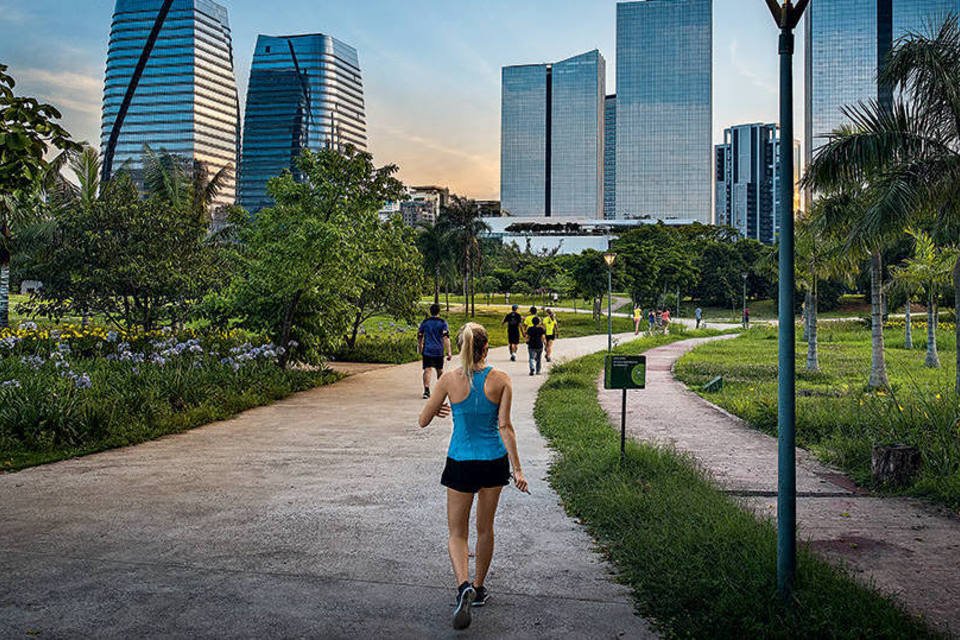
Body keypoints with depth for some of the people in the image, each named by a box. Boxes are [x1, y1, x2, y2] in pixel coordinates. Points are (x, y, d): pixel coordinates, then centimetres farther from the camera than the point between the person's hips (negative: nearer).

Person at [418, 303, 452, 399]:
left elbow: (419, 337, 12)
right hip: (439, 351, 0)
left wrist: (420, 348, 29)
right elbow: (446, 338, -11)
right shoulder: (442, 322, -3)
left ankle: (426, 390, -22)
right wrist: (449, 352, -11)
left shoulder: (424, 322, 5)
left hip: (427, 350, 1)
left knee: (427, 370, -5)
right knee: (440, 370, 17)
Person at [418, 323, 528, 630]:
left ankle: (464, 586, -16)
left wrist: (438, 409, 21)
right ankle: (479, 588, 33)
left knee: (457, 533, 9)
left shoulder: (449, 380, -9)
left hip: (461, 463, -2)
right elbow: (504, 427, -12)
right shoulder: (500, 380, -8)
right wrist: (517, 469, -9)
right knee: (485, 529, 20)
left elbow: (423, 420, -1)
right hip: (494, 461, 2)